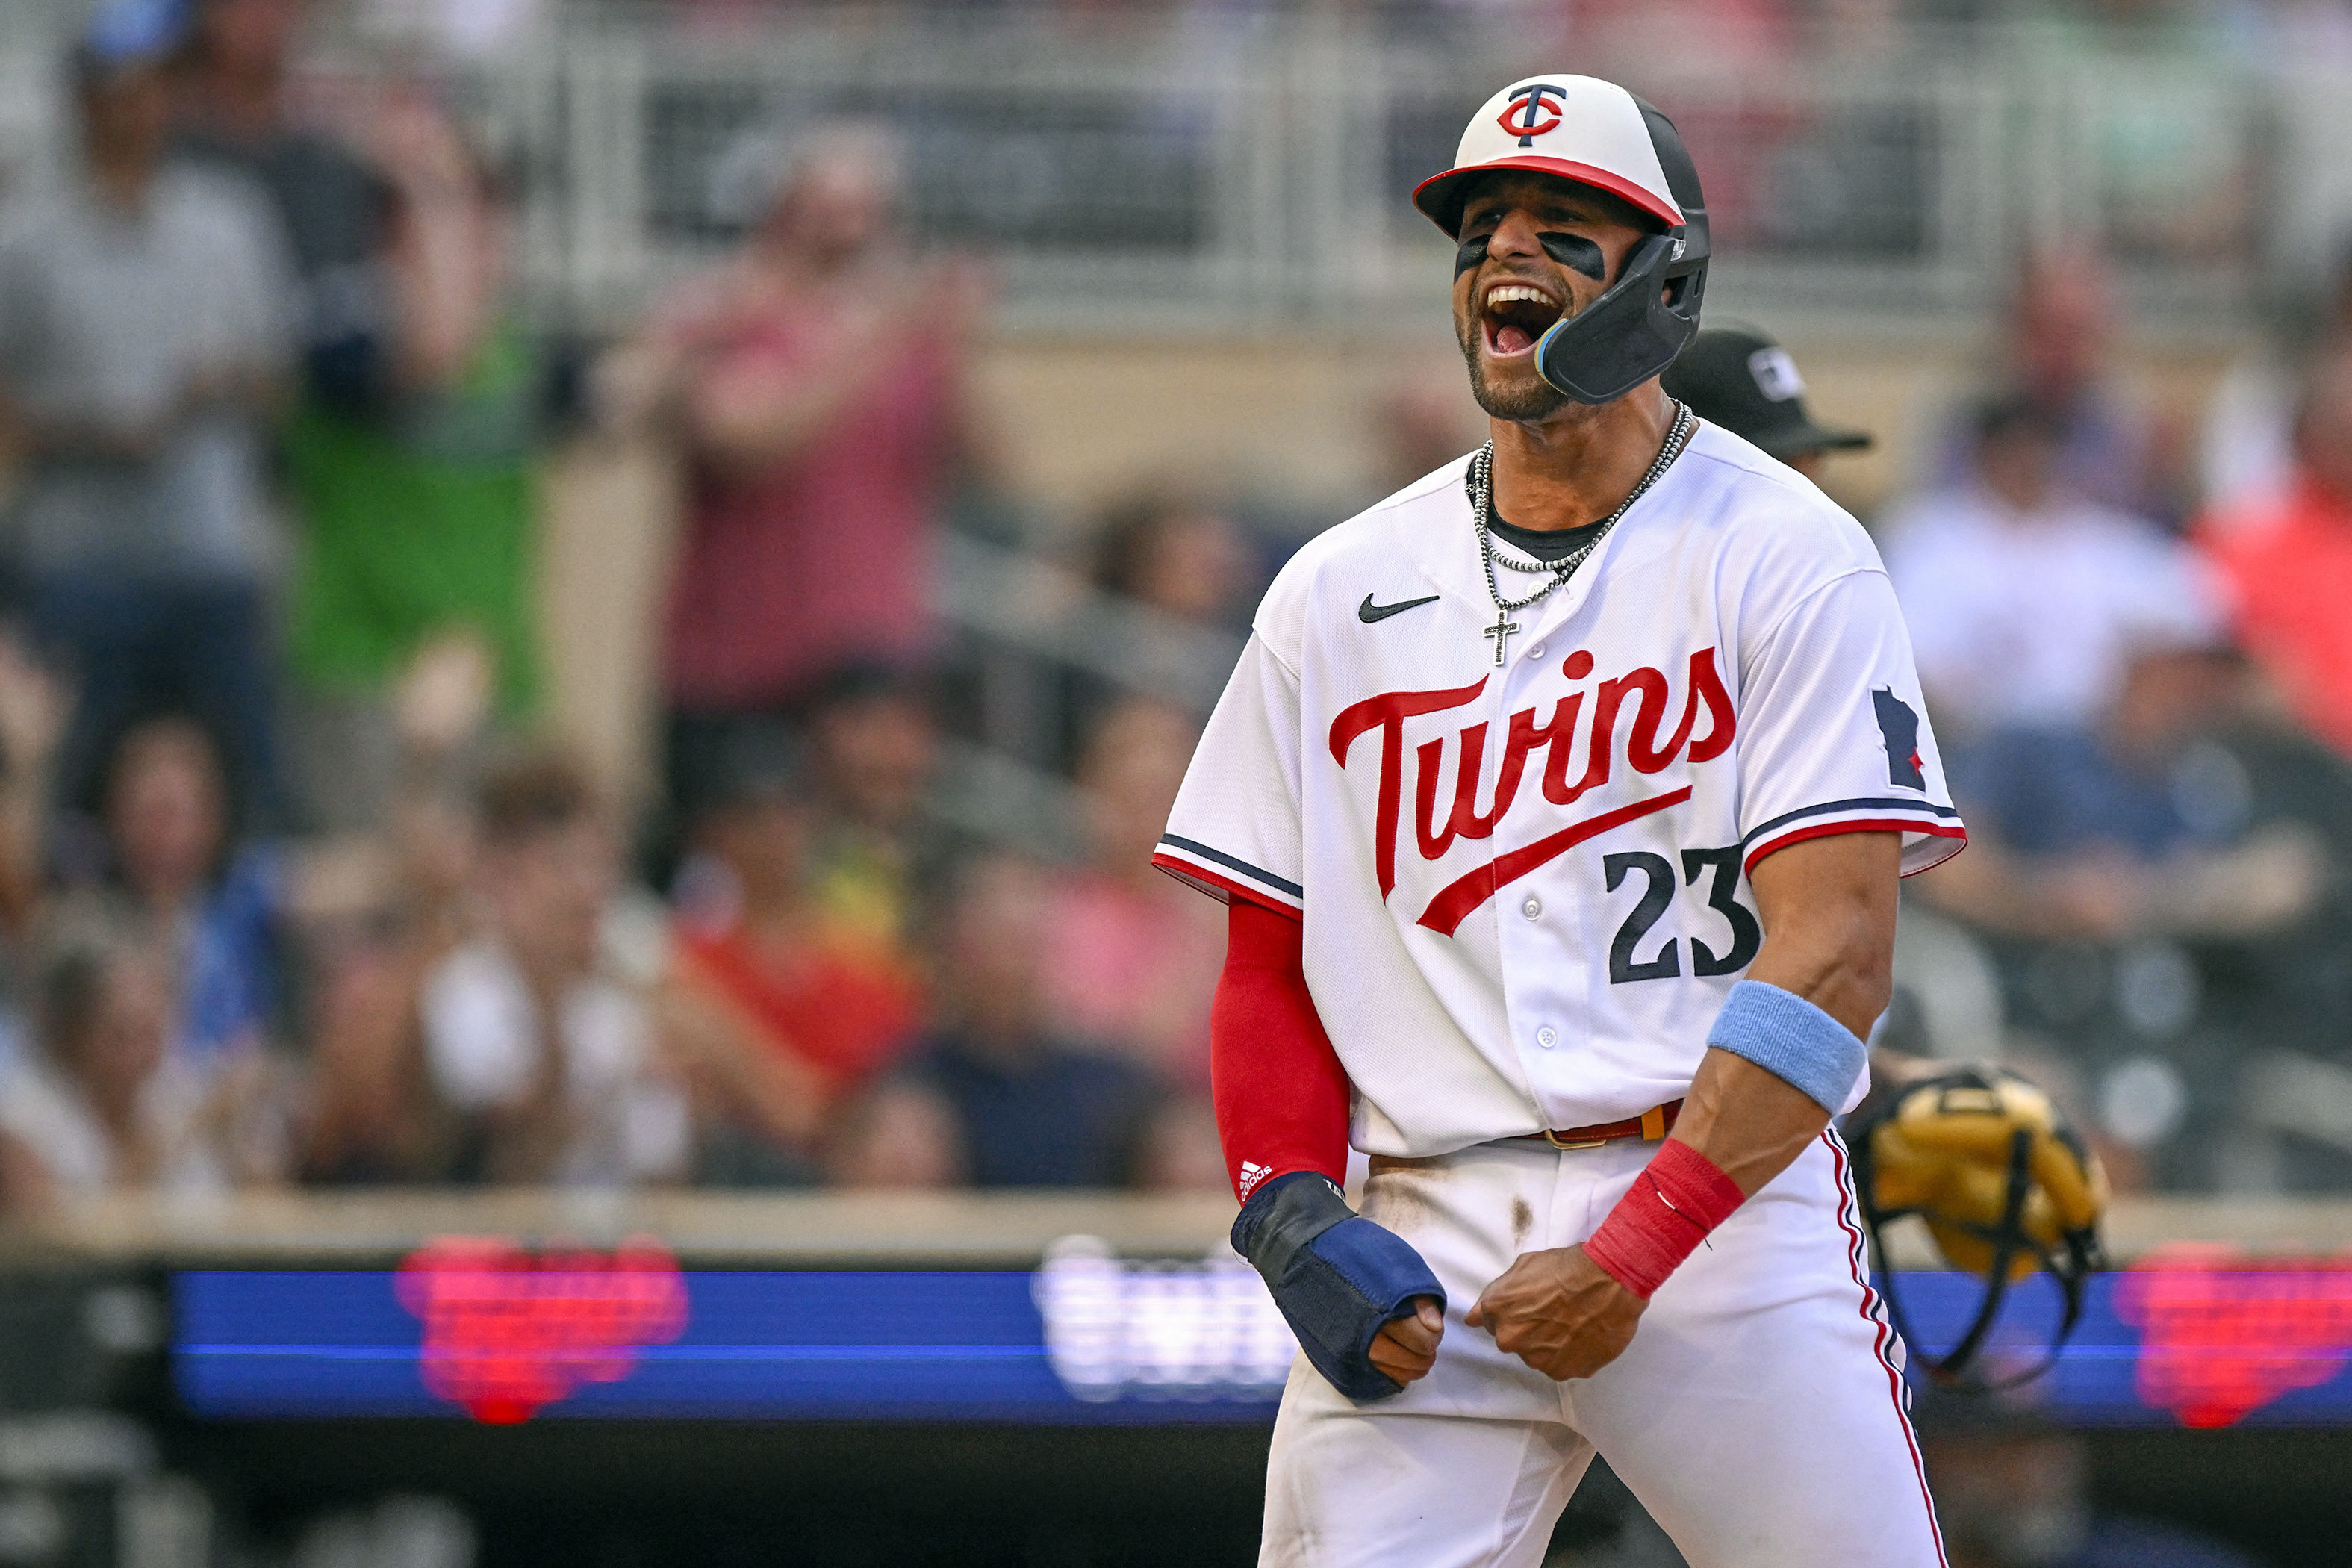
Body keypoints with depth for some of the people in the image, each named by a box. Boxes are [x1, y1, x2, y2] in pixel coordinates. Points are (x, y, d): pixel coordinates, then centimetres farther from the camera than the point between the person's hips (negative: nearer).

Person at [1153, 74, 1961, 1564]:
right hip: (1429, 1244, 3)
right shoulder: (1339, 594, 14)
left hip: (1723, 1203, -3)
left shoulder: (1788, 560, 0)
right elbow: (1270, 962, 17)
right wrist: (1297, 1220, -1)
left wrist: (1638, 1250, -16)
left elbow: (1834, 952, -8)